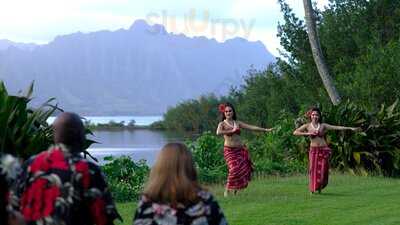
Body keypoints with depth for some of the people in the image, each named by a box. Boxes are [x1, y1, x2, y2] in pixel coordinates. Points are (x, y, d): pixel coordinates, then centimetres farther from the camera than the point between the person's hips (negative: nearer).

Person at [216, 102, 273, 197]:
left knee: (243, 169, -5)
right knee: (234, 169, -20)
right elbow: (218, 132, -22)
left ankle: (235, 189, 10)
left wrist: (265, 129, 11)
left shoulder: (237, 123, 14)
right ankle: (227, 190, -8)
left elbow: (251, 127, 14)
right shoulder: (222, 124, 0)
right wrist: (231, 131, -16)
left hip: (240, 149, 5)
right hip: (229, 150, -5)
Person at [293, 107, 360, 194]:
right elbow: (295, 132, -7)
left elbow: (337, 127, 0)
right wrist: (307, 133, -17)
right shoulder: (307, 126, 1)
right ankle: (313, 189, 7)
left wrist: (351, 128, -5)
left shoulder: (323, 126, 3)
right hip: (313, 150, -1)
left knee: (322, 170, -2)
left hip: (324, 150, 1)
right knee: (313, 169, -5)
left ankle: (319, 188, 16)